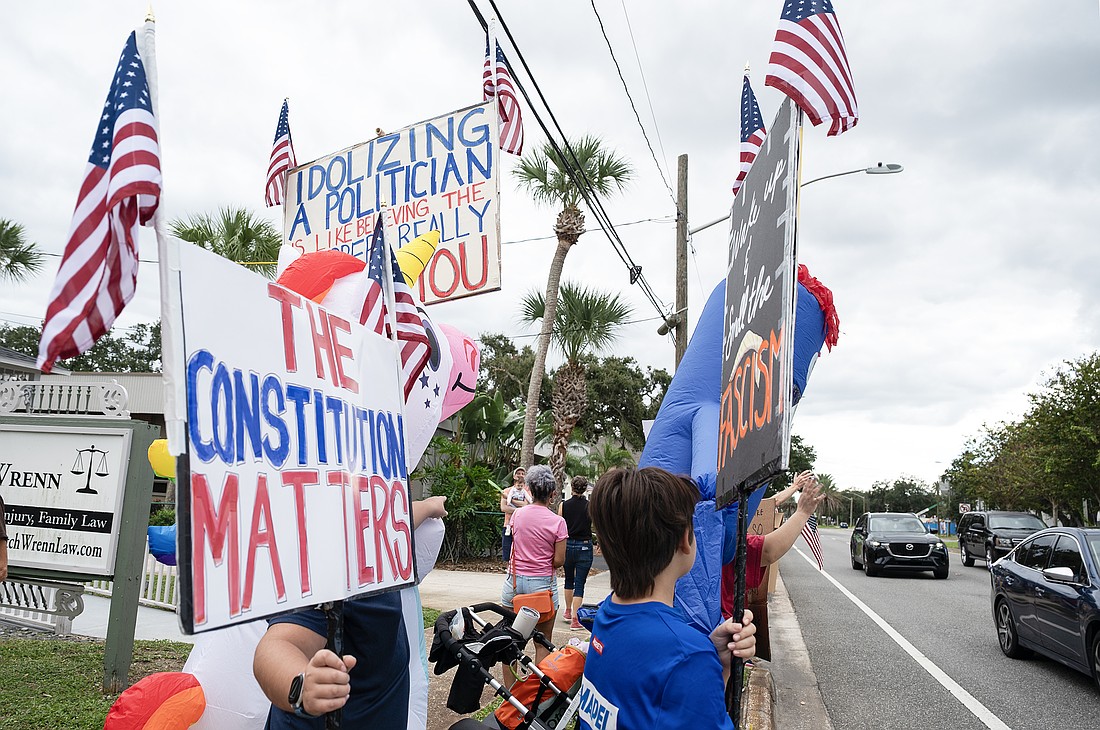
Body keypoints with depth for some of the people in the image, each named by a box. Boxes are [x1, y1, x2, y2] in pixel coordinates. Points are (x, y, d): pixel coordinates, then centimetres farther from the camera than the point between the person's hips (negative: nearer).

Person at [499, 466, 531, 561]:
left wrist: (510, 499, -7)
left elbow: (526, 505, -9)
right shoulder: (507, 491, 11)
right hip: (509, 527, 1)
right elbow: (503, 508, -4)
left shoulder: (528, 491, 9)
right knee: (508, 558, 1)